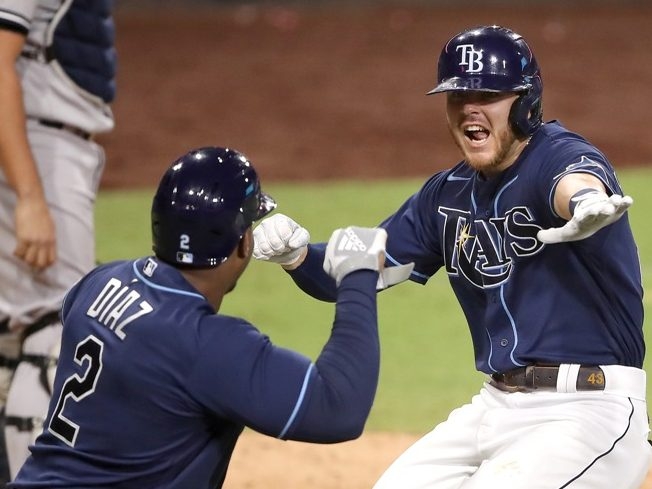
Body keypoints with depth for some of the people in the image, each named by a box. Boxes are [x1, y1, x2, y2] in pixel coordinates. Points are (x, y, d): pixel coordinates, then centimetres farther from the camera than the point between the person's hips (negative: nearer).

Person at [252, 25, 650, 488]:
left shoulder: (558, 154, -12)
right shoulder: (449, 194, 10)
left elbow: (575, 175, -38)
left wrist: (584, 199, -62)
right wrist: (296, 254, -8)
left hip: (590, 411, -8)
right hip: (496, 408, 8)